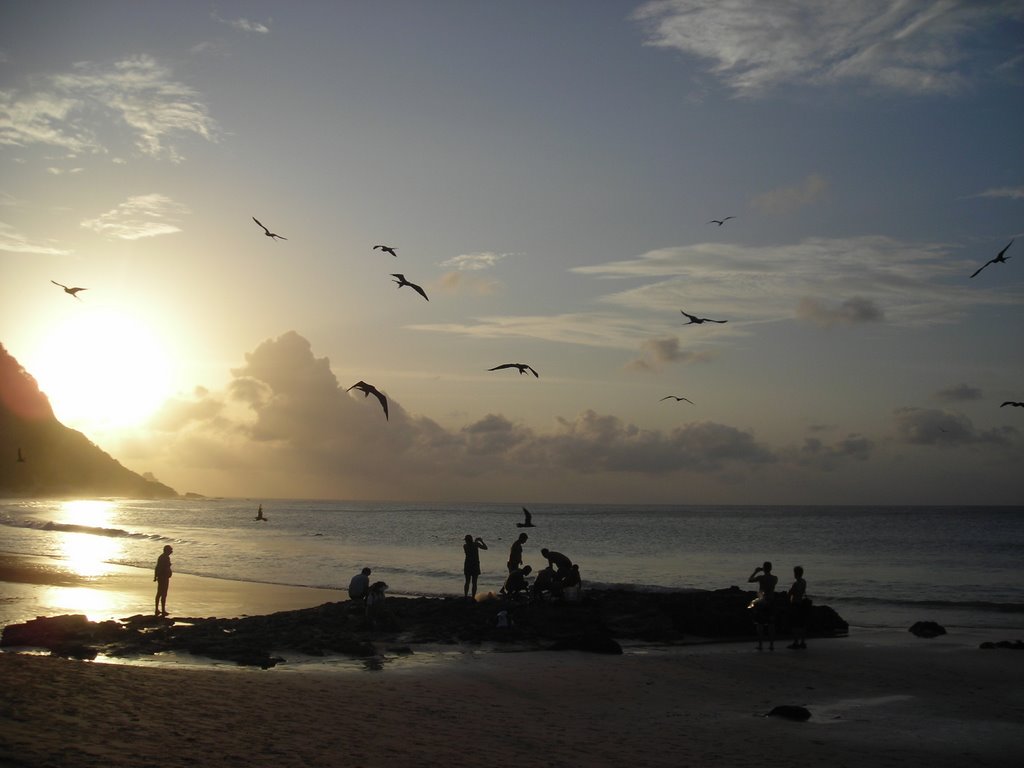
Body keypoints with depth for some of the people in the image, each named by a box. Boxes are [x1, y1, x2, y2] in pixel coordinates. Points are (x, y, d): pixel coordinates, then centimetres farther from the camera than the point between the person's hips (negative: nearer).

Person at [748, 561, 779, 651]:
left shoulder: (761, 578, -13)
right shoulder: (775, 578, -1)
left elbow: (749, 581, -2)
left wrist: (755, 572, 6)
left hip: (761, 602, -4)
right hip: (771, 603, 4)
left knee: (760, 624, 4)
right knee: (771, 624, 9)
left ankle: (760, 644, 3)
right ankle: (771, 645, 9)